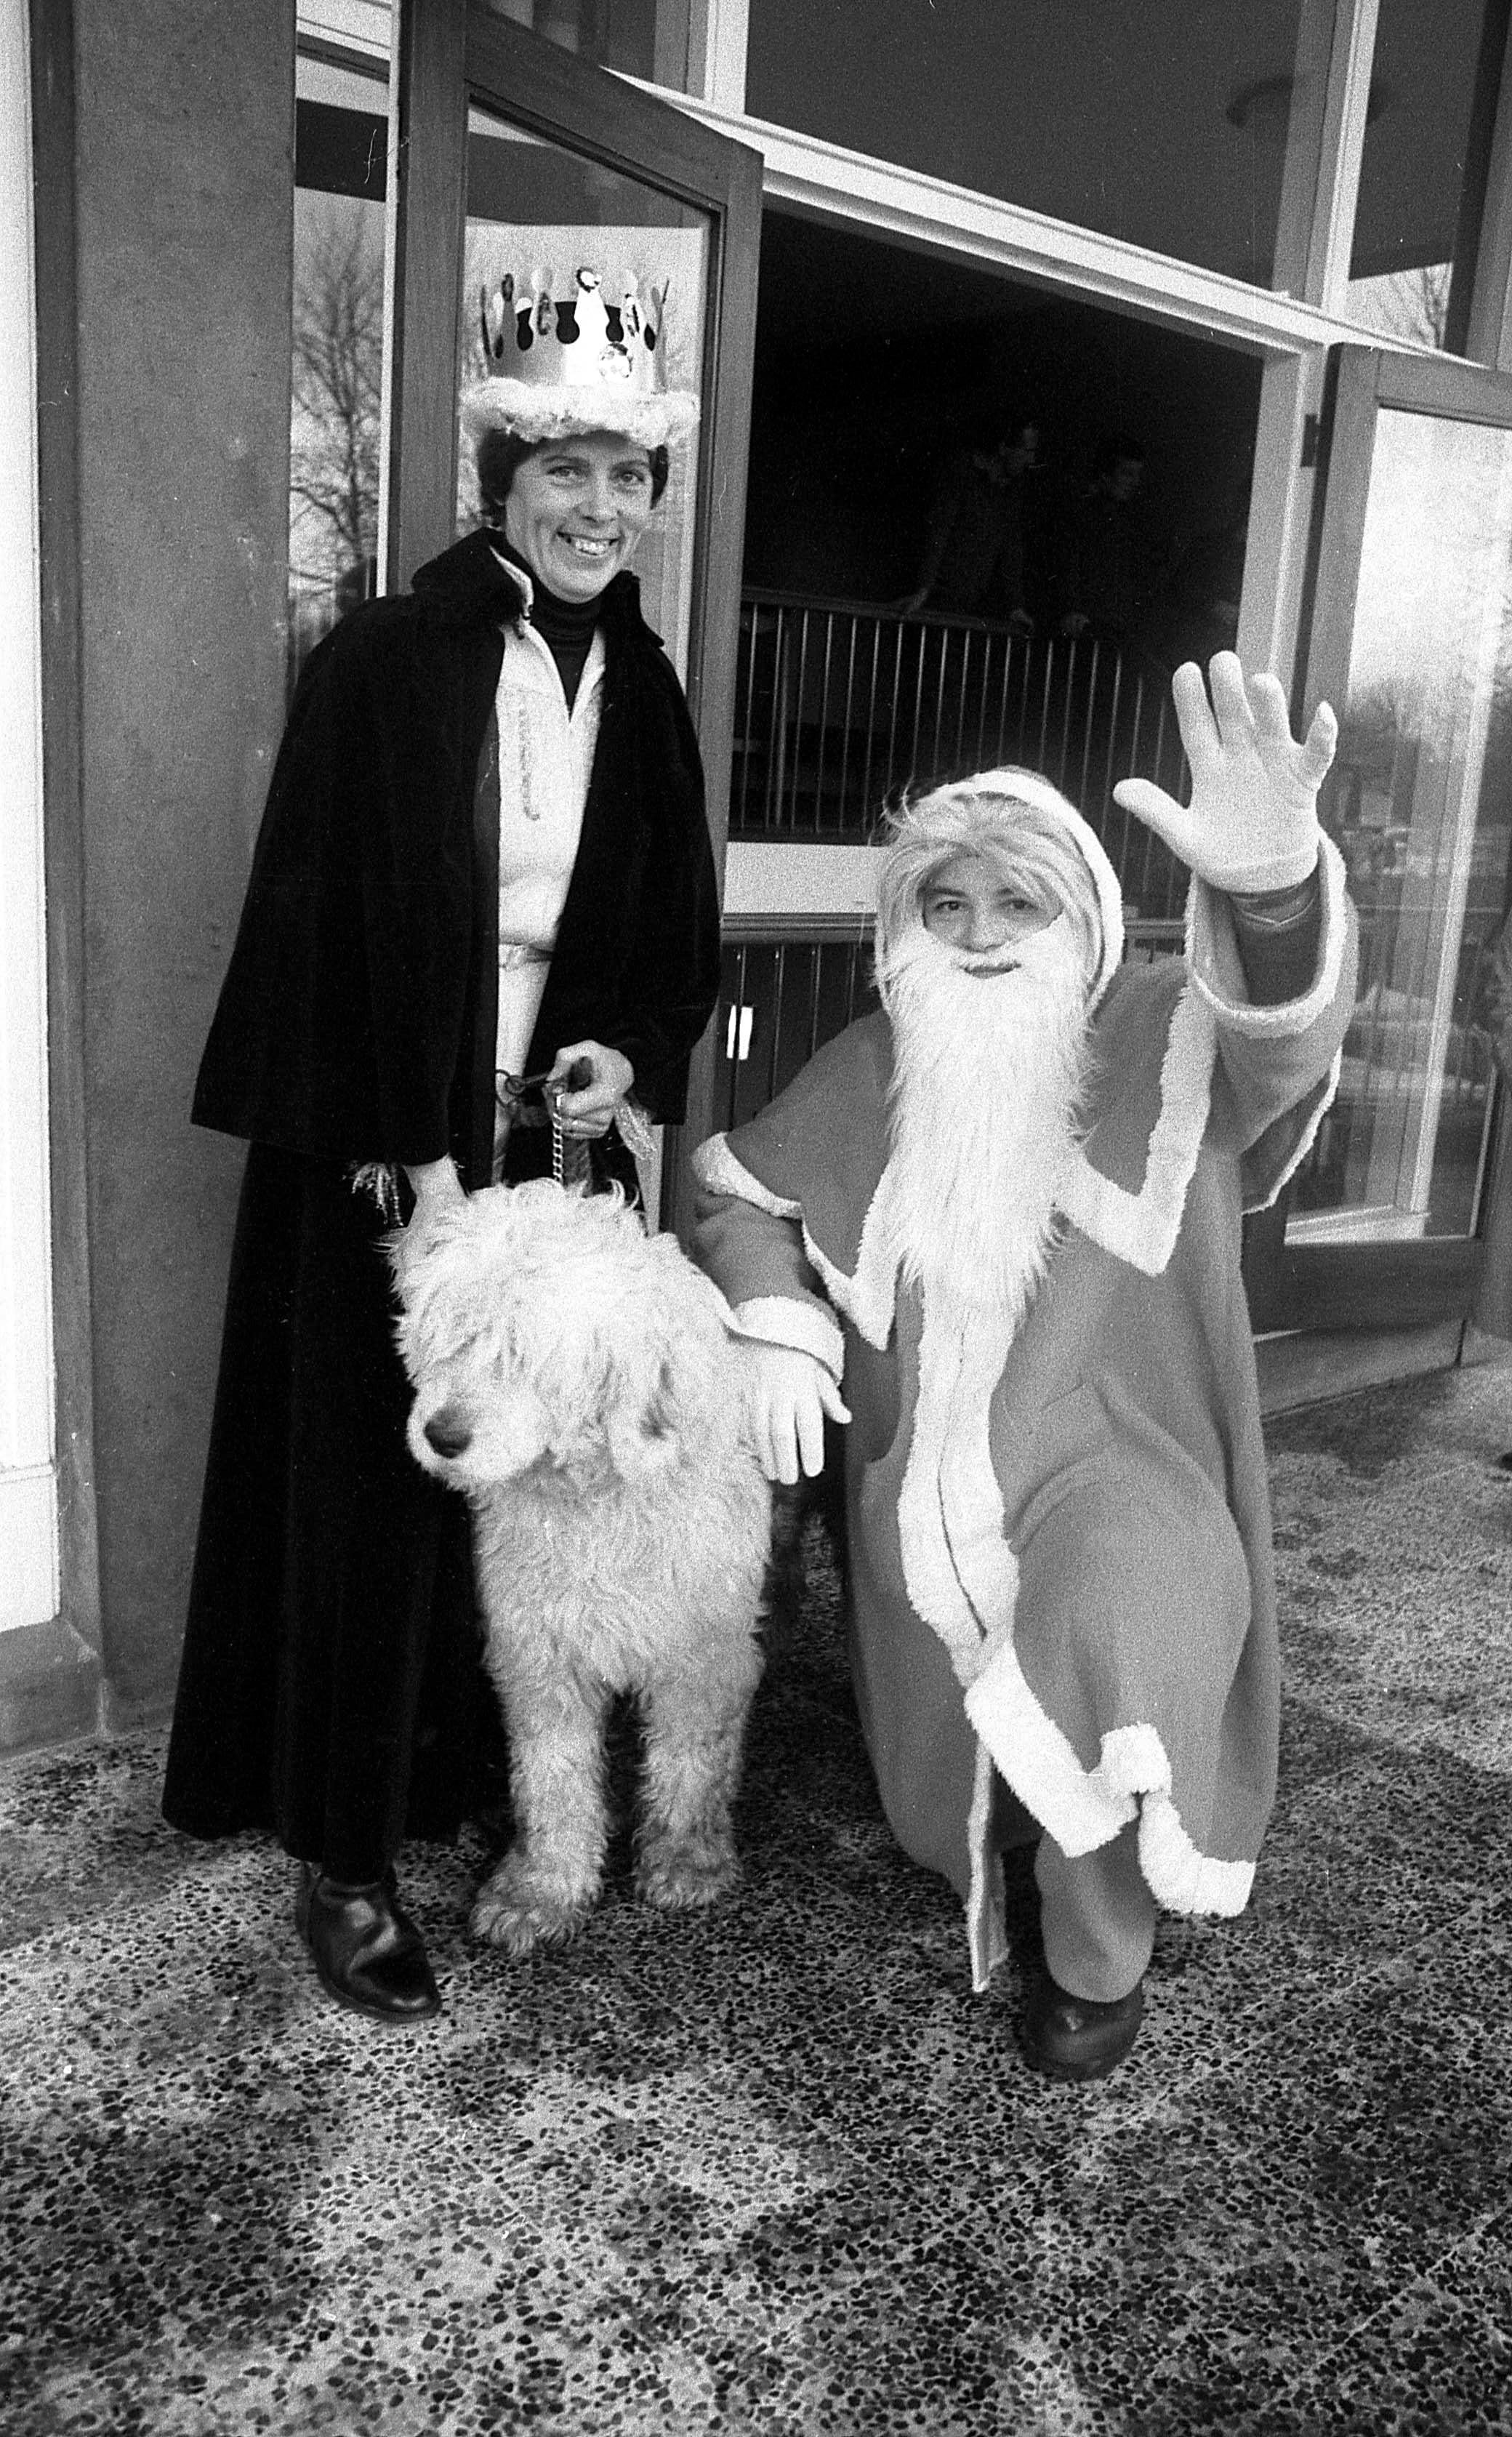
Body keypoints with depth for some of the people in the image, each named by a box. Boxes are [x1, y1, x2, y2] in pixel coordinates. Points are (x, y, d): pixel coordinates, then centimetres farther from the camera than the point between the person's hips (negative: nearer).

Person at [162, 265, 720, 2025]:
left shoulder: (644, 688, 8)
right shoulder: (385, 662, -8)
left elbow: (678, 936, 13)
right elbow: (329, 927, -12)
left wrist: (631, 1063, -6)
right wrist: (421, 1166, -17)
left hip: (560, 1136, 5)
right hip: (384, 1150, -4)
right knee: (372, 1484, 2)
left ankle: (465, 1777, 29)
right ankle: (342, 1860, 15)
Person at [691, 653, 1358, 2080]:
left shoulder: (1164, 1041, -10)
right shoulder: (874, 1069, 1)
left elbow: (1285, 1024, -32)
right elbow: (734, 1184, 13)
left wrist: (1271, 886, -56)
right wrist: (776, 1320, -6)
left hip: (1111, 1470, -4)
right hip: (926, 1495, 4)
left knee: (1121, 1635, -35)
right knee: (939, 1802, 14)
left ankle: (1100, 1962, -6)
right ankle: (995, 1860, 55)